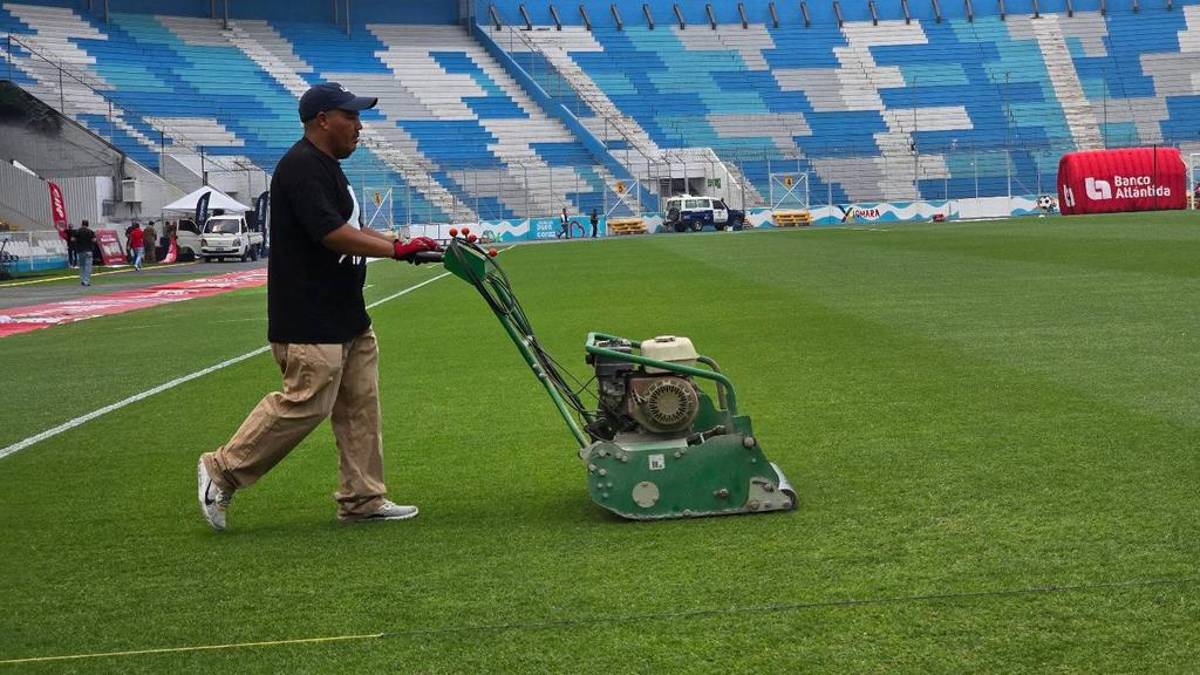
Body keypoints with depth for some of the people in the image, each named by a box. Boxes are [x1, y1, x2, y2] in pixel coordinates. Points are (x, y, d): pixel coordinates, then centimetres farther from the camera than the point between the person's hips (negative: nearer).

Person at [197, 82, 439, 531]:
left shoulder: (326, 166, 17)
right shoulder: (302, 166, -16)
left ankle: (363, 499, 17)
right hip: (310, 320, -11)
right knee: (305, 403, -9)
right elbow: (331, 234, -26)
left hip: (346, 314, 11)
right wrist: (396, 249, -23)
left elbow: (349, 228, 23)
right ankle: (222, 471, 4)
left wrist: (402, 245, 12)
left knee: (360, 405, 11)